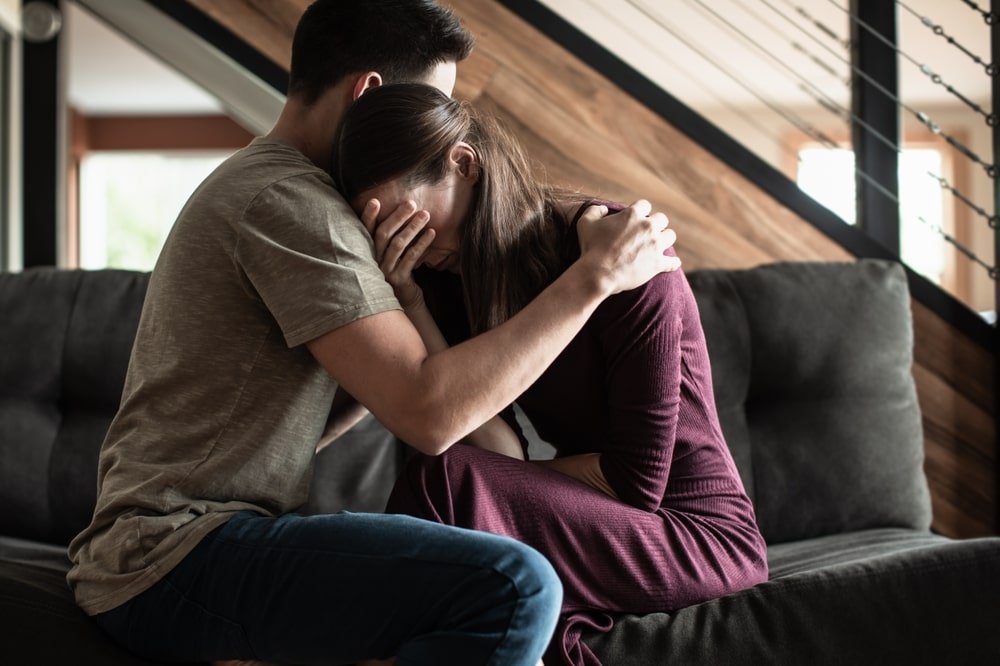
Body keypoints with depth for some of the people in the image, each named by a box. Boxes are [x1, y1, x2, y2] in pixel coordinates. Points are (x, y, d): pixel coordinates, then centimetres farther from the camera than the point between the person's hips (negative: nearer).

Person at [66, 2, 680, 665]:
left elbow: (306, 420, 16)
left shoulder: (251, 182, 20)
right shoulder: (288, 200, -13)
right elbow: (430, 415, -23)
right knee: (513, 586, -27)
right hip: (177, 557, -11)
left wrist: (394, 292, 2)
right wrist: (596, 276, -15)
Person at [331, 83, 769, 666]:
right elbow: (497, 448, -11)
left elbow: (638, 480, -18)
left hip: (698, 534, -6)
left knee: (441, 484, -24)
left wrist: (512, 471, -7)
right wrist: (409, 302, -17)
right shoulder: (462, 277, 2)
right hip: (600, 525, 6)